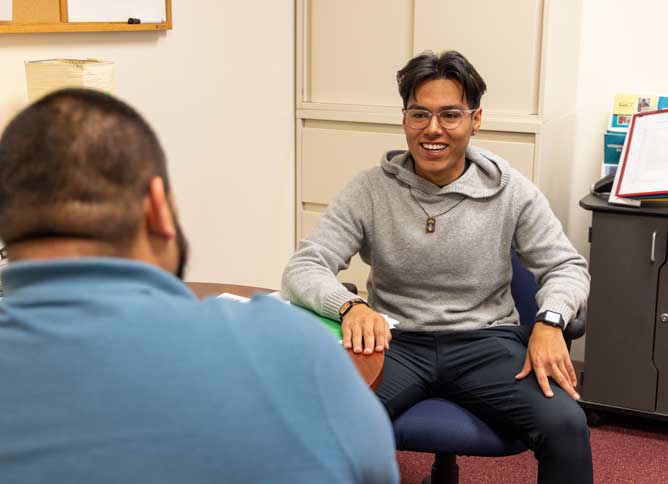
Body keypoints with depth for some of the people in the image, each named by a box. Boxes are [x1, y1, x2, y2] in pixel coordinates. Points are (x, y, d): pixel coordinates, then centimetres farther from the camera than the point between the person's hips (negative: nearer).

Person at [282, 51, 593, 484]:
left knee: (566, 426, -27)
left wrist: (550, 322, -16)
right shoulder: (370, 191, -1)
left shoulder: (511, 190, 1)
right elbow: (304, 268, -5)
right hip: (395, 341, 0)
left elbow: (567, 266, 7)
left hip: (486, 340, 1)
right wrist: (349, 305, -29)